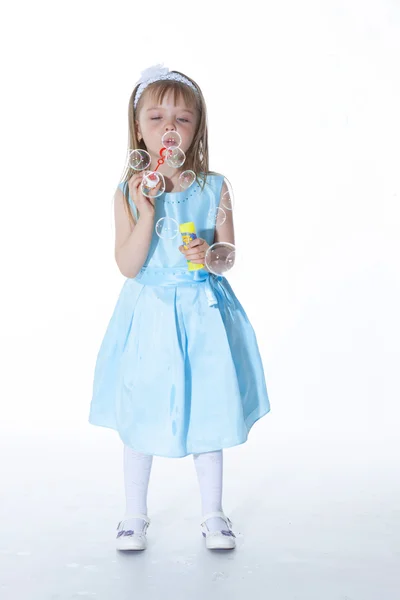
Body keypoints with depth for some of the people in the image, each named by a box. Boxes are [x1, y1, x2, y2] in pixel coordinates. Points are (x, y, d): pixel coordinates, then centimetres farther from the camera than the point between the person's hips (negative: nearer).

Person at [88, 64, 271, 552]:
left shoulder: (214, 188, -3)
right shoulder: (128, 192, -4)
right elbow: (127, 266, -12)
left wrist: (208, 257, -23)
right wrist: (147, 212, -22)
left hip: (202, 315, 0)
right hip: (148, 315, 0)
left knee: (207, 415, 10)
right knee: (138, 419, 9)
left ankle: (212, 513, 29)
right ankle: (135, 515, 29)